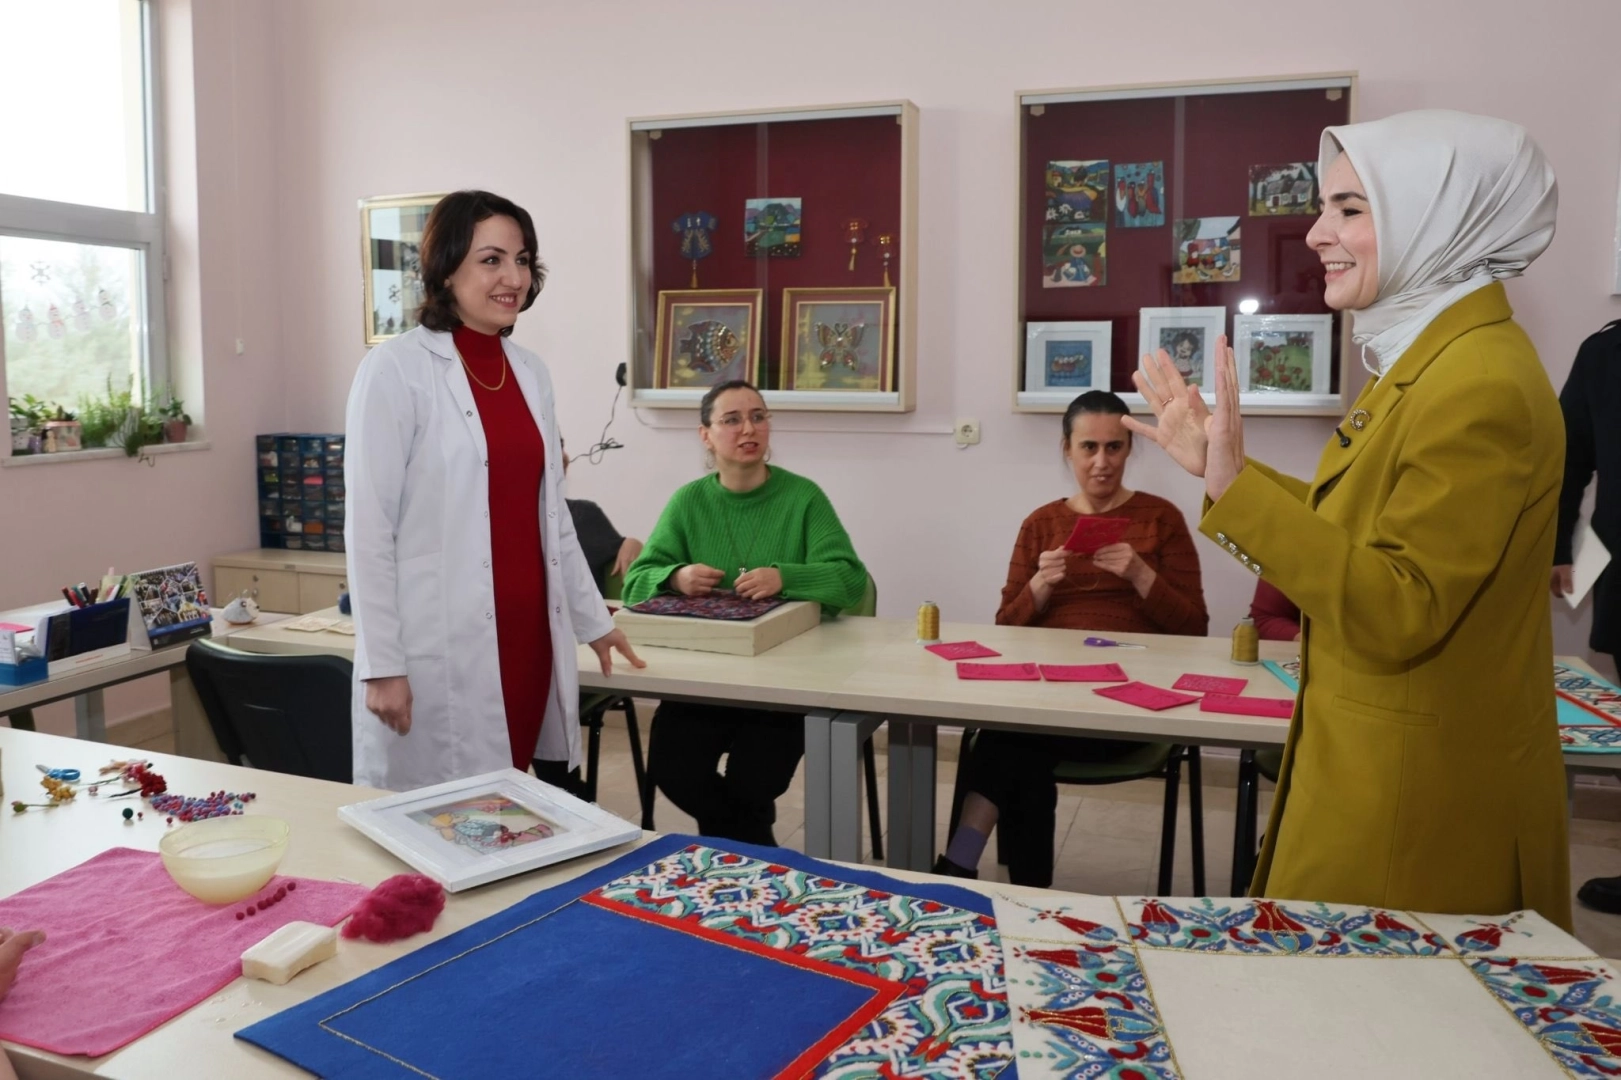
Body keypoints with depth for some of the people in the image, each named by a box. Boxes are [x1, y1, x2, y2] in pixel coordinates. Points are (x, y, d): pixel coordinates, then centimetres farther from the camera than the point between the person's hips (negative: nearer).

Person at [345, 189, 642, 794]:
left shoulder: (530, 373, 11)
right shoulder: (395, 370, -7)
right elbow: (369, 528, -9)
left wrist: (592, 619, 21)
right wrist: (381, 665, -12)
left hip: (530, 640, 6)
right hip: (440, 653, -6)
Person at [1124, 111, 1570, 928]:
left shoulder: (1482, 385, -22)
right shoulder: (1425, 360, 9)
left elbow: (1400, 614, -26)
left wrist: (1236, 489, -32)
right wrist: (1223, 467, 6)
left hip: (1422, 802, -9)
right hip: (1381, 768, 9)